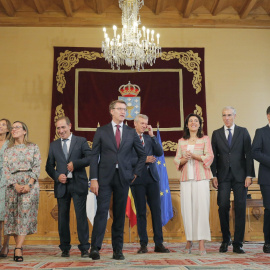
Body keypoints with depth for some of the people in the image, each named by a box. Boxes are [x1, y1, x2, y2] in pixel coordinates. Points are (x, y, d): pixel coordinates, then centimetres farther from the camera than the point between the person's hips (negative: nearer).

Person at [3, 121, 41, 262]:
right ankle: (18, 247, 9)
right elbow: (6, 169, 6)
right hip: (12, 185, 3)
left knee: (25, 213, -14)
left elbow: (37, 167, 1)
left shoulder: (33, 147, 9)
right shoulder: (8, 150, 15)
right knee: (13, 215, -1)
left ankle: (18, 249, -19)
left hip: (30, 183, -2)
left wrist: (29, 185, -12)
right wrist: (15, 185, -10)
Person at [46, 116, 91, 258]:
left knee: (81, 216, -4)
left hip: (78, 184, -3)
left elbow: (90, 158, -6)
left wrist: (75, 163, -18)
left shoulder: (81, 141, 5)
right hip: (61, 185, 3)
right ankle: (65, 248, 18)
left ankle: (84, 248, 4)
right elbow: (49, 166, 12)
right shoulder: (53, 145, 14)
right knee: (63, 217, 7)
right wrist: (57, 176, -6)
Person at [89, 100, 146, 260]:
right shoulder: (101, 131, 4)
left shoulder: (131, 132, 9)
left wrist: (136, 173, 9)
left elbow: (142, 154, 17)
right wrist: (94, 179, -7)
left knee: (120, 214, 5)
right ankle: (95, 248, -7)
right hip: (105, 177, -2)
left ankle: (118, 250, 12)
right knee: (102, 211, -10)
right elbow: (94, 156, 1)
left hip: (123, 178, 2)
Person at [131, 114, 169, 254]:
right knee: (141, 211, 2)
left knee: (156, 210, 2)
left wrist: (152, 135, 0)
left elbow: (160, 152, 5)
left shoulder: (149, 138, 16)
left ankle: (159, 244, 8)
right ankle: (143, 244, 11)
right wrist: (144, 159, -14)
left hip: (152, 177, 4)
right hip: (137, 178, -4)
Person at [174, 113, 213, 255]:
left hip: (201, 178, -2)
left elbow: (209, 157, 0)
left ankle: (201, 242, -7)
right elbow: (176, 160, 14)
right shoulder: (181, 141, 17)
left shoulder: (205, 139, 9)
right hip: (186, 178, 2)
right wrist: (184, 159, -7)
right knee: (187, 209, -2)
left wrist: (194, 155, -12)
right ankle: (189, 241, 9)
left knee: (201, 207, -10)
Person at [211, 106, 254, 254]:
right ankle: (225, 240, 13)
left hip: (240, 175, 0)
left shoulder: (243, 132, 7)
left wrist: (249, 175, -6)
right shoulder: (216, 134, 10)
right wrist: (214, 175, -1)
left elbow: (248, 154, 2)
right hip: (223, 176, 1)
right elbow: (214, 156, 7)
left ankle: (238, 243, 7)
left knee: (240, 208, -1)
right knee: (223, 206, -5)